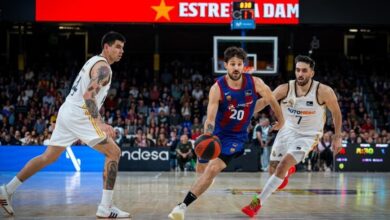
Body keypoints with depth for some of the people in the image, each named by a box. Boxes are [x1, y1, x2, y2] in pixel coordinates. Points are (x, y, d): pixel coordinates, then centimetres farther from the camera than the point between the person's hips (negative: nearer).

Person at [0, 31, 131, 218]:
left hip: (67, 112, 10)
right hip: (79, 115, -10)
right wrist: (100, 123, -34)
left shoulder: (94, 61, 20)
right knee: (114, 153, -7)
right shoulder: (103, 67, -11)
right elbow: (89, 94, -26)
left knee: (48, 157, 17)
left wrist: (99, 122, 30)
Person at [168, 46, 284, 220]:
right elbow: (210, 118, -28)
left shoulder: (255, 83, -16)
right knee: (201, 168, 17)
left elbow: (271, 100, 5)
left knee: (212, 170, -19)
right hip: (217, 132, 1)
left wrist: (281, 120, 18)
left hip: (236, 136, -1)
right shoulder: (217, 88, -21)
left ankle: (183, 206, -16)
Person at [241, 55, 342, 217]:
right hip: (288, 131, 4)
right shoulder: (285, 89, -17)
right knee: (273, 170, 10)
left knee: (283, 165, -23)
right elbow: (263, 102, -21)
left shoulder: (324, 91, -21)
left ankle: (258, 202, -16)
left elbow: (336, 112, -5)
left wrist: (337, 137, 0)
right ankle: (286, 172, 50)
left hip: (307, 135, -3)